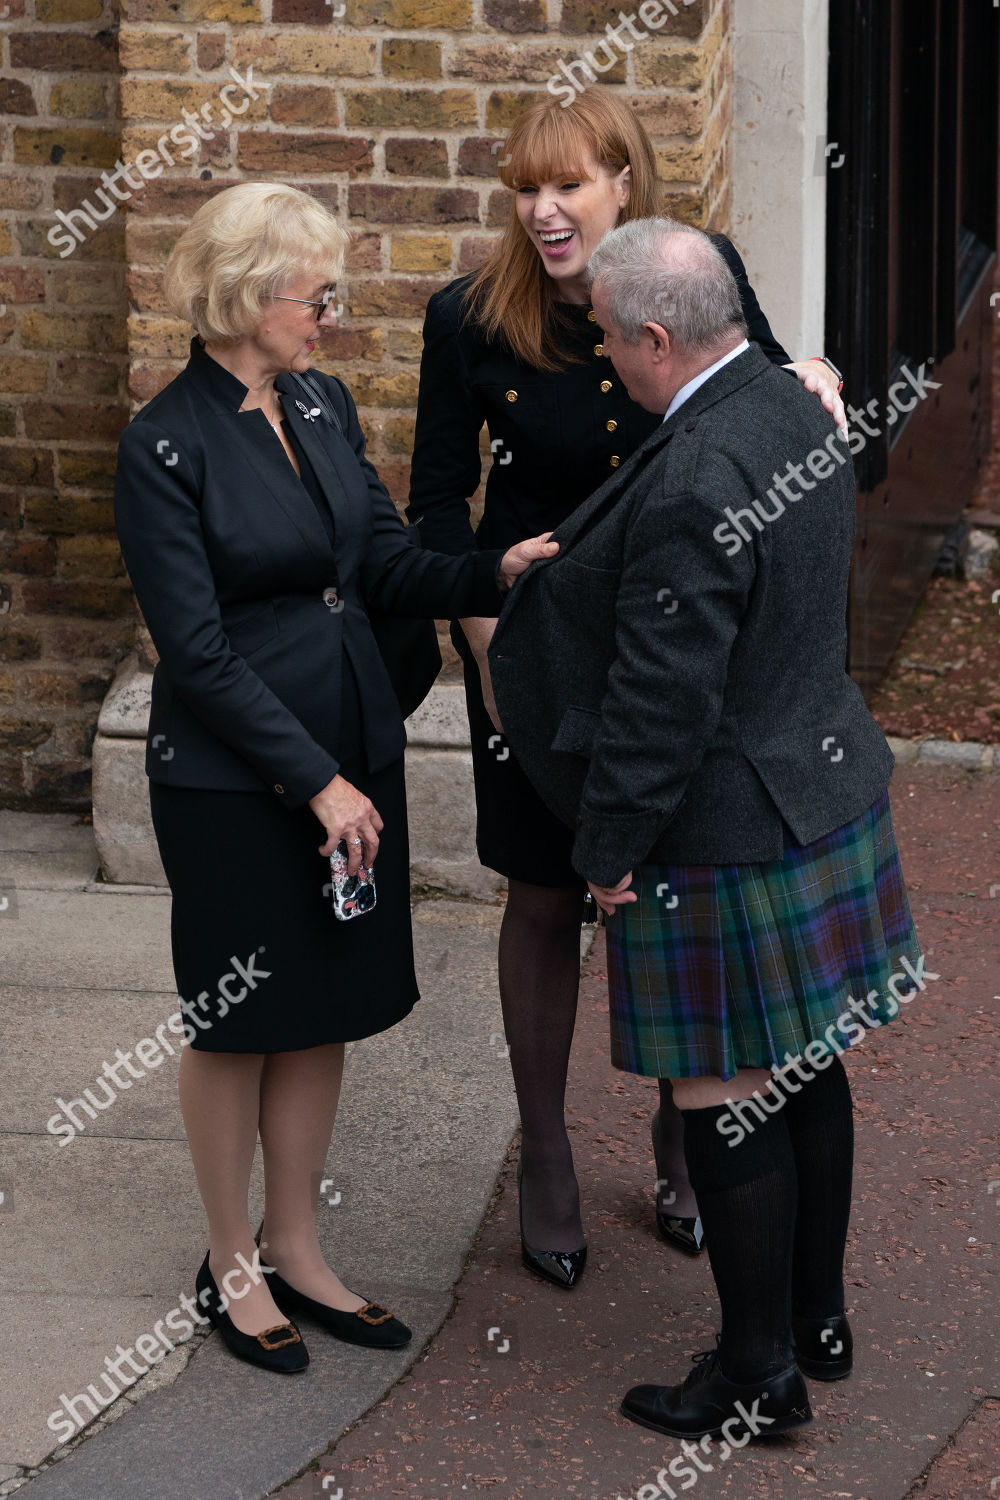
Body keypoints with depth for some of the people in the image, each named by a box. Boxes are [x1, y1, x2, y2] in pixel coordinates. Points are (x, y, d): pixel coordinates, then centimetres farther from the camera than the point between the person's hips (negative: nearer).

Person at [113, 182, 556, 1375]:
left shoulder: (324, 407, 6)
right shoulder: (165, 447, -16)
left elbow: (386, 568, 10)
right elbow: (197, 650, -17)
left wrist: (497, 572, -8)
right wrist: (315, 781, -17)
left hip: (352, 755, 7)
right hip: (231, 779, -7)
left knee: (326, 1010, 13)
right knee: (236, 1022, 8)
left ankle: (296, 1252, 28)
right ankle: (231, 1266, 24)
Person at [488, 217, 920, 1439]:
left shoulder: (695, 481, -26)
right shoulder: (798, 414, 3)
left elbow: (664, 697, -23)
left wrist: (609, 850, -12)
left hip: (725, 832, -10)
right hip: (823, 783, 10)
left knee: (726, 1101, 3)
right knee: (806, 1069, 20)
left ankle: (761, 1370, 15)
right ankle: (816, 1316, 34)